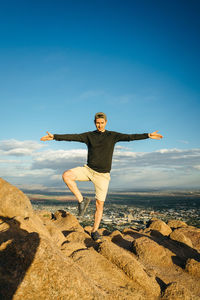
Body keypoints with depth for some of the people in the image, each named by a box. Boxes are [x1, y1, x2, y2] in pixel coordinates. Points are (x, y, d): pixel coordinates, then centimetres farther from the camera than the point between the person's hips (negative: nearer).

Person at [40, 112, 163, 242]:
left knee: (100, 204, 0)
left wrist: (148, 135, -13)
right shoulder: (89, 135, 5)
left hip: (102, 175, -1)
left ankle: (95, 231, 18)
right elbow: (72, 137, -1)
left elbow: (129, 137, -5)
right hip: (88, 169, 1)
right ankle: (82, 200, -9)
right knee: (66, 175, -23)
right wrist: (54, 137, -10)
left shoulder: (112, 136, 2)